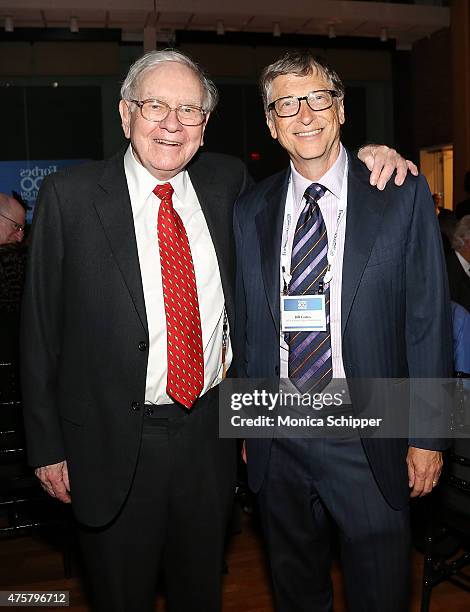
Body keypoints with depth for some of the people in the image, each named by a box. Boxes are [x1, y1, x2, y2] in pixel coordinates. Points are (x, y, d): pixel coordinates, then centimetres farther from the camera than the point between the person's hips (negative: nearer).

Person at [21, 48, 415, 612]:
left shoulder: (226, 181, 0)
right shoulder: (69, 195, -9)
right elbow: (40, 327, -5)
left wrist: (365, 157, 1)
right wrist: (47, 446, -5)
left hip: (210, 432, 3)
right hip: (115, 444, -2)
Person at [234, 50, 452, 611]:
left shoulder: (402, 196, -5)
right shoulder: (250, 211, 3)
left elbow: (427, 319, -5)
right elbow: (246, 324, 7)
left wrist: (428, 436, -5)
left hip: (367, 440, -2)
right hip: (277, 437, 3)